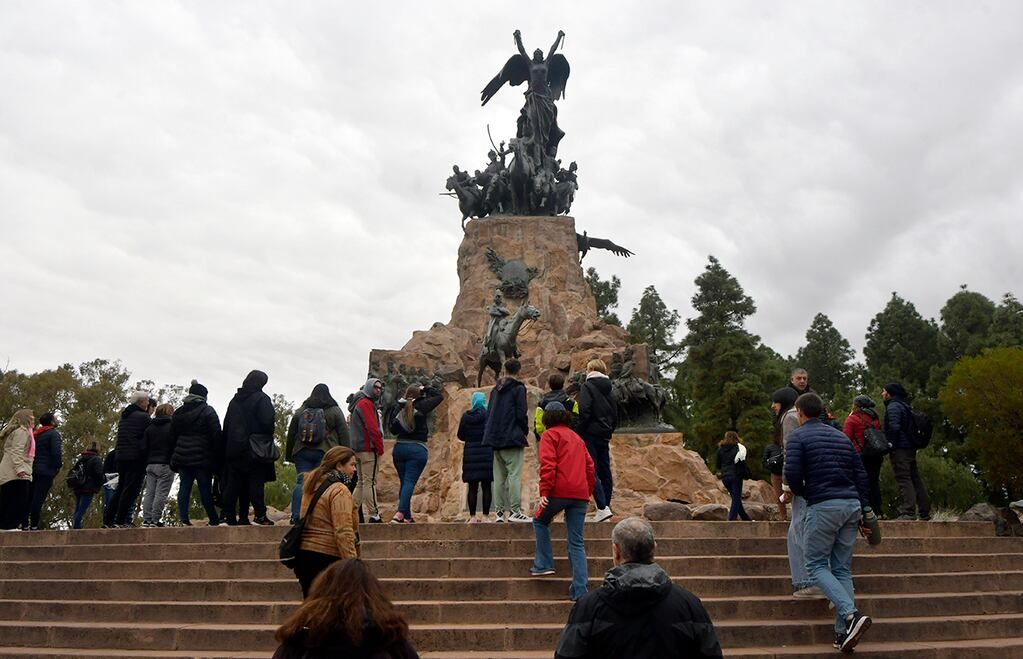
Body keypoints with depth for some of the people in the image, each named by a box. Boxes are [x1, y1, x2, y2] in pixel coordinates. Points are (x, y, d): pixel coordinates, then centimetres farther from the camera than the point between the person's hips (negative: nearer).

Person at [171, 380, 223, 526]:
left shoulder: (177, 413, 13)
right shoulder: (207, 411, -6)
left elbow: (172, 437, 17)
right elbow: (216, 435, -10)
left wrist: (173, 459, 21)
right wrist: (217, 457, -5)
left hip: (182, 456, 5)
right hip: (202, 457, -5)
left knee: (184, 487, 6)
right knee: (205, 489, -1)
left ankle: (183, 518, 0)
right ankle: (214, 520, 4)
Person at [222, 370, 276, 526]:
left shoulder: (234, 400, 13)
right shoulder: (261, 398, -6)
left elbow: (226, 425, 13)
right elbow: (268, 421, -16)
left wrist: (227, 448, 14)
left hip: (233, 448, 5)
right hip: (254, 448, -5)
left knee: (232, 484, 7)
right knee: (256, 482, -4)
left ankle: (228, 516, 6)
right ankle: (260, 516, -7)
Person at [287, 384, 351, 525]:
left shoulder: (300, 411, 11)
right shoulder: (335, 411, 3)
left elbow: (291, 435, 14)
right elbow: (344, 434, 1)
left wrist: (289, 455, 22)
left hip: (302, 453, 3)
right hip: (326, 453, -3)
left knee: (301, 482, 3)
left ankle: (296, 515, -4)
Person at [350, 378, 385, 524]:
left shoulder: (358, 403, 22)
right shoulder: (366, 403, -10)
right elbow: (372, 428, -19)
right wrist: (380, 447, -13)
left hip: (358, 448, 10)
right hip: (369, 448, -10)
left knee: (362, 482, 14)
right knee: (370, 482, -9)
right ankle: (374, 516, -7)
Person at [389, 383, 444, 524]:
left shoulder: (399, 408, 5)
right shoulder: (421, 406, -6)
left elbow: (392, 429, 11)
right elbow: (439, 396, 6)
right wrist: (426, 387, 13)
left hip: (399, 447, 5)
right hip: (417, 449, -5)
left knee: (404, 482, 13)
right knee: (410, 482, -9)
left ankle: (407, 516, 14)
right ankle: (400, 513, -25)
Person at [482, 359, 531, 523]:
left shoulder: (496, 389, 14)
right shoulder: (518, 388, -6)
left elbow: (488, 413, 15)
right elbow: (521, 414, -11)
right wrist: (525, 430, 5)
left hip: (495, 438, 7)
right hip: (512, 438, -6)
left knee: (499, 476, 9)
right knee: (514, 474, -6)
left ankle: (500, 511, 10)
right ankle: (515, 511, -10)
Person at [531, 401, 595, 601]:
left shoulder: (549, 435, 3)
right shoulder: (577, 438, 23)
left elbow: (548, 465, -10)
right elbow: (589, 466, 20)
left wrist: (544, 491, -12)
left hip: (560, 491, -5)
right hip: (581, 494, 5)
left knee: (540, 520, 22)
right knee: (576, 542, 6)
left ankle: (544, 564, 15)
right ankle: (580, 590, 1)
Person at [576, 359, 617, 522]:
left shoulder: (587, 386, -6)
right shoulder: (608, 389, 16)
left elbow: (584, 412, -16)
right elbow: (615, 414, 19)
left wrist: (578, 432, -10)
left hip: (591, 434, -7)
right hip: (605, 435, 7)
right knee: (605, 470, 10)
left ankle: (602, 508, -18)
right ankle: (606, 506, 15)